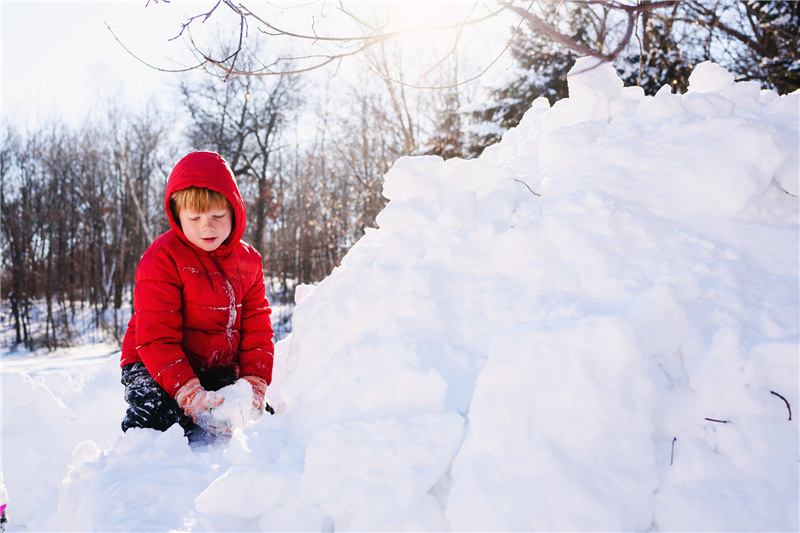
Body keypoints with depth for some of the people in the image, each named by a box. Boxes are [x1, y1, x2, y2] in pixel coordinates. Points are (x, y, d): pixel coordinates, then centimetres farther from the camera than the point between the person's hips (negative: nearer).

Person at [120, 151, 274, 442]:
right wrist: (188, 392, -31)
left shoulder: (248, 260, 2)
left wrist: (254, 383, -11)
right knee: (157, 416, -32)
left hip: (220, 371, 5)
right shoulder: (163, 257, -14)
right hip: (154, 365, -5)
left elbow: (257, 329, 4)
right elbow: (156, 337, -19)